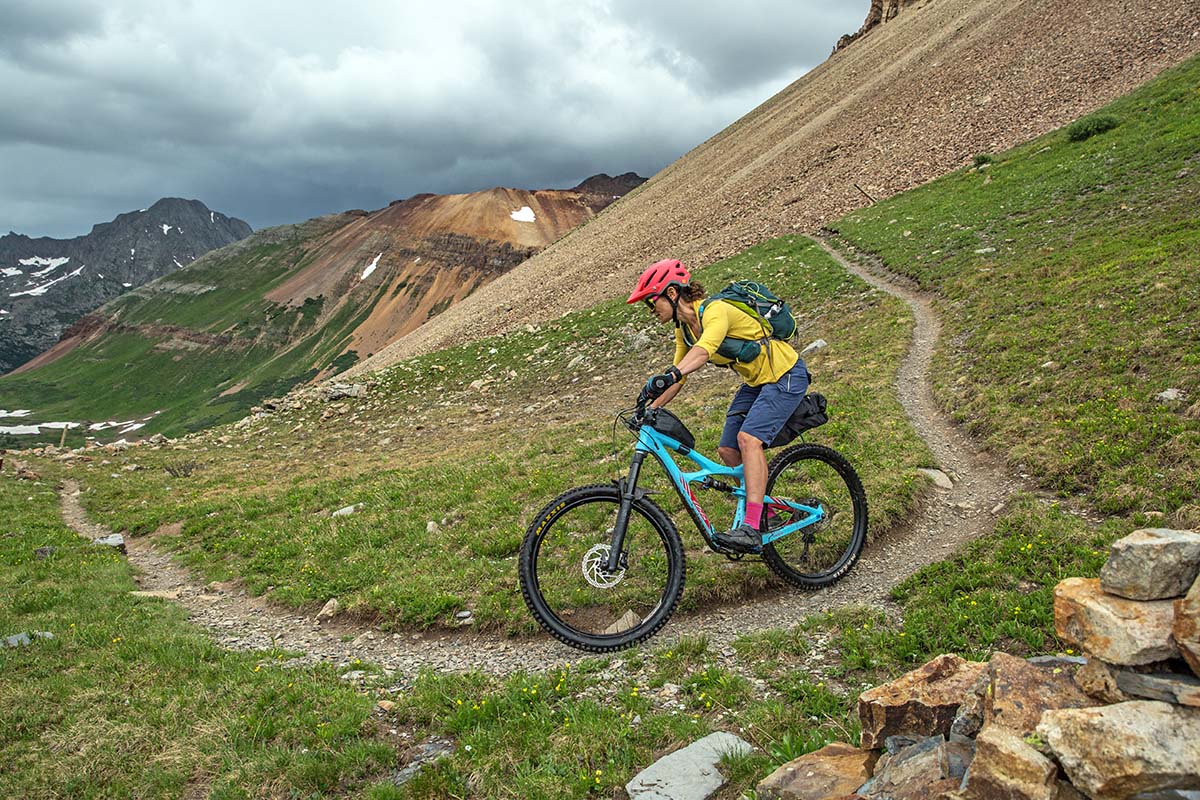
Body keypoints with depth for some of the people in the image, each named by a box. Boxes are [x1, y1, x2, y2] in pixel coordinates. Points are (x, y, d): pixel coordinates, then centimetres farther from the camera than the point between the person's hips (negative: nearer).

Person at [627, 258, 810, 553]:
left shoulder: (715, 311, -27)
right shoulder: (684, 329, 1)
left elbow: (704, 351, -47)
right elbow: (679, 377, 8)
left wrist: (667, 375, -63)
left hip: (785, 375, -9)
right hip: (756, 381, 9)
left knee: (748, 438, -27)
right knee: (728, 451, 0)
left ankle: (752, 529, -29)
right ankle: (766, 513, 17)